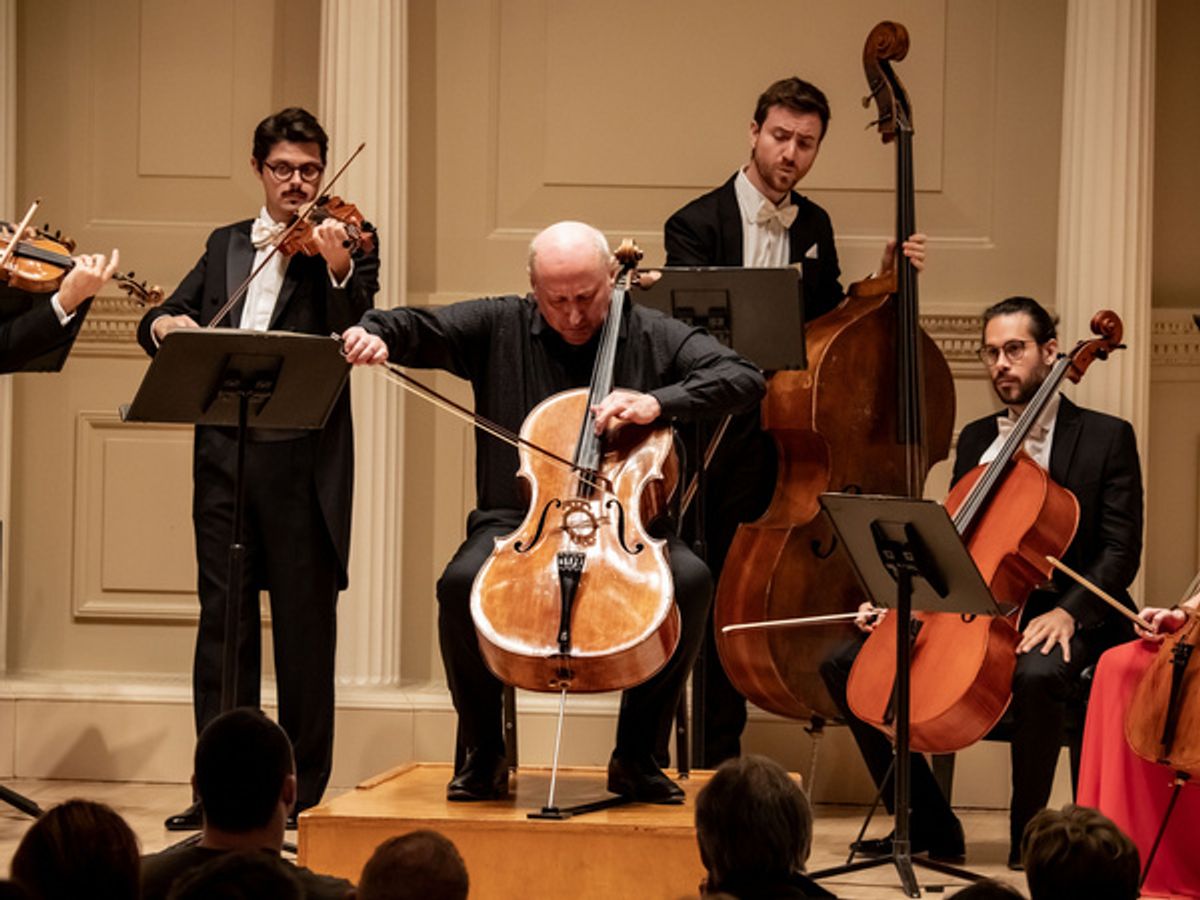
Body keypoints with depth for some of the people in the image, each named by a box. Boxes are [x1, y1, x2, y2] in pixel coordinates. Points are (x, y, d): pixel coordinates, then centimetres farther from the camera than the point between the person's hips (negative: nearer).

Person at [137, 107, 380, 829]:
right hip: (225, 451, 4)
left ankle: (305, 793, 8)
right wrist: (164, 322, -5)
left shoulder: (348, 245, 3)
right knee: (221, 619, 5)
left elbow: (358, 338, -12)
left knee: (305, 626, 1)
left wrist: (338, 268, -28)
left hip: (304, 457, -4)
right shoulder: (226, 246, 18)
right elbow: (158, 322, 18)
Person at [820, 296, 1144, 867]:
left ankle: (1026, 832, -19)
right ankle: (930, 827, -5)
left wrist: (1068, 611, -23)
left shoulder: (1106, 438, 0)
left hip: (1053, 616, -6)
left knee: (1038, 675, -41)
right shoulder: (975, 440, 17)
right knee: (845, 665, -9)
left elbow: (1119, 551, -7)